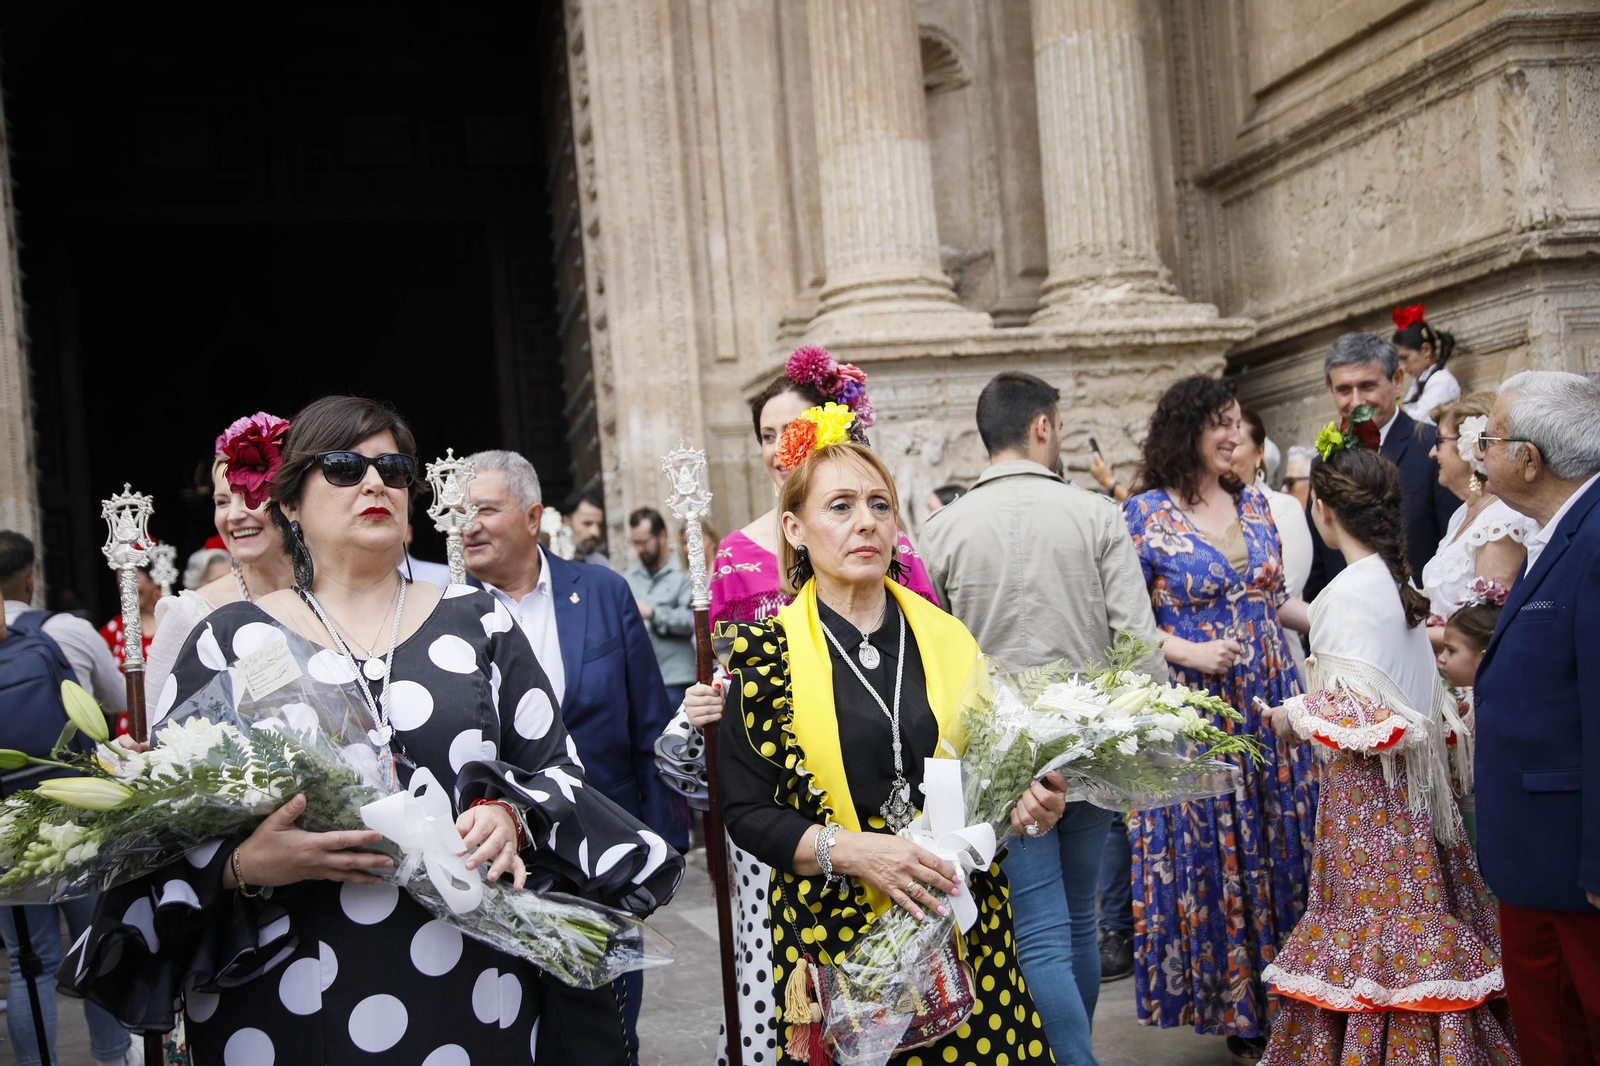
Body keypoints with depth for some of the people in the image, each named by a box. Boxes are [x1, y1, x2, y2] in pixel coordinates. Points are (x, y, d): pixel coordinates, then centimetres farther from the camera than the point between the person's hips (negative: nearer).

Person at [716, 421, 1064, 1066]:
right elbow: (745, 811, -5)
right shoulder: (765, 653, -4)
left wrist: (1026, 806, -8)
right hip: (836, 934, -2)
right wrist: (849, 850, -19)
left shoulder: (947, 641, 5)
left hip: (962, 932, 3)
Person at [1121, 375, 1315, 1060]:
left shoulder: (1253, 504, 9)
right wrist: (1189, 653, -19)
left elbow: (1275, 598, 17)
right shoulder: (1146, 513, -7)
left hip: (1269, 701, 5)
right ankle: (1238, 1011, 18)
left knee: (1278, 846, 9)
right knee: (1211, 855, 2)